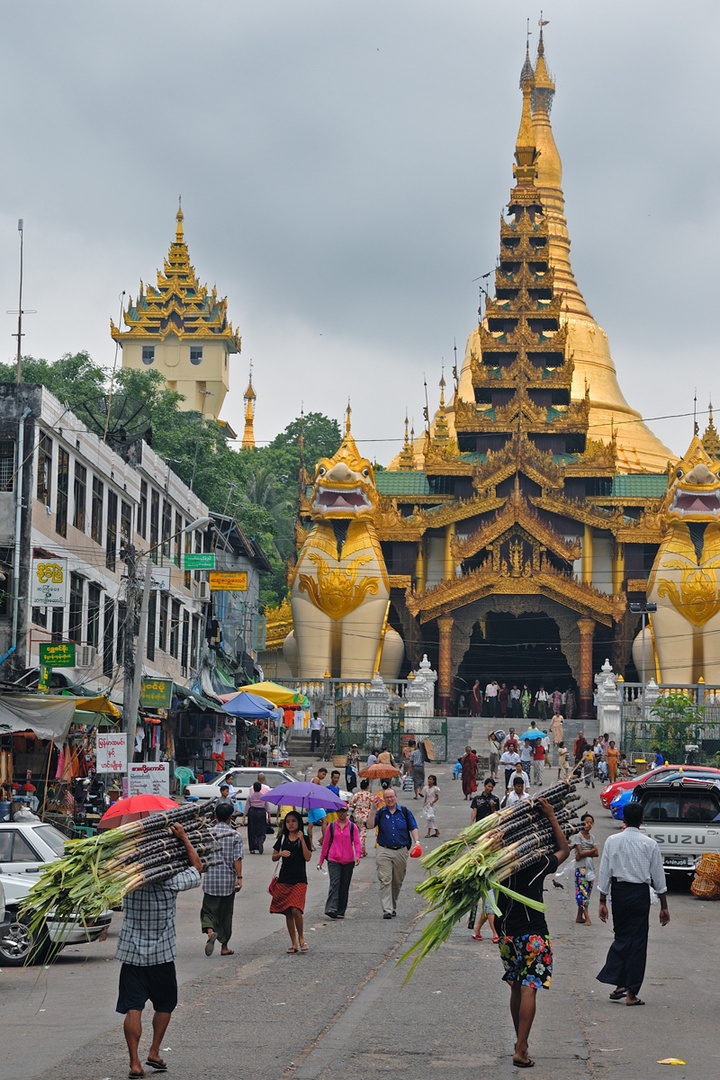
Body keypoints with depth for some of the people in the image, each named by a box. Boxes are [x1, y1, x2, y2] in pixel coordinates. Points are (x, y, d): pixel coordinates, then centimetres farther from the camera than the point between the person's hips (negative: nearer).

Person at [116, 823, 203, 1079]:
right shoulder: (171, 884, -14)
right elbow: (197, 868, 3)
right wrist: (183, 837, 1)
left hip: (131, 953, 1)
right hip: (161, 955, -1)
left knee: (133, 1007, 0)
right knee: (165, 1005, 19)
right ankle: (154, 1052, 18)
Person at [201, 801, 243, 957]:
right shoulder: (235, 836, -3)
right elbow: (237, 859, -9)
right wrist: (239, 877, -6)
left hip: (210, 879, 1)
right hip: (228, 880, 0)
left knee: (208, 909, 6)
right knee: (226, 913, 9)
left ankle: (210, 931, -25)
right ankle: (224, 946, 15)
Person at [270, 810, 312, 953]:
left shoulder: (304, 839, 2)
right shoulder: (282, 839, 10)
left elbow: (307, 858, -9)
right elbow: (274, 858, 12)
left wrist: (302, 840, -15)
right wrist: (281, 854, -9)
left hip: (299, 880, -3)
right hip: (284, 879, 4)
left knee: (295, 909, -18)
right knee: (287, 912, 4)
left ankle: (301, 938, 1)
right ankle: (294, 943, 12)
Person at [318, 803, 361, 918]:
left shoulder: (352, 826, 6)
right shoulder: (331, 826, 7)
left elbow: (357, 842, 1)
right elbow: (326, 843, 12)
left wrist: (357, 855, -16)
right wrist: (321, 859, 13)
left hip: (348, 861, 1)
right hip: (333, 860, -1)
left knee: (344, 887, 5)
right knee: (334, 883, -15)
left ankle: (341, 912, 13)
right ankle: (331, 909, -23)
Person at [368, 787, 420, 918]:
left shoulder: (405, 812, 9)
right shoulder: (380, 813, 6)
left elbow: (413, 828, 7)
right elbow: (370, 825, -8)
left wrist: (417, 842, -9)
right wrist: (373, 810, -14)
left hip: (401, 851, 2)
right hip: (384, 851, -2)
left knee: (397, 882, 10)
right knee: (385, 880, -12)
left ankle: (393, 907, 26)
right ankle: (387, 910, -15)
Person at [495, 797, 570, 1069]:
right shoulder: (538, 866, -11)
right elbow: (564, 850, 6)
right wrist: (551, 817, 6)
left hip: (506, 935, 5)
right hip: (533, 935, -5)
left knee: (516, 989, 17)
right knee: (529, 990, -6)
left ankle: (520, 1042, 27)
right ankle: (521, 1050, -13)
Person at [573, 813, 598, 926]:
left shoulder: (592, 837, 13)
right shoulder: (579, 836, -5)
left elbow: (596, 854, 4)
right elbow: (580, 853, -14)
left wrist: (584, 854, -10)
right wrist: (592, 851, -4)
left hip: (590, 866, 6)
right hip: (581, 867, -6)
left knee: (588, 891, 6)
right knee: (583, 891, -11)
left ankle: (579, 917, 11)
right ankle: (587, 918, -16)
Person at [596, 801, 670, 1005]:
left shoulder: (612, 841, -1)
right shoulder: (649, 844, -4)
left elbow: (605, 873, 1)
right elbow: (658, 876, 1)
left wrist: (602, 901, 8)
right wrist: (664, 906, 9)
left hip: (619, 892, 2)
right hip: (640, 893, -2)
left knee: (621, 937, 16)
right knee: (638, 942, 3)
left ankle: (618, 984, 4)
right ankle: (631, 993, 3)